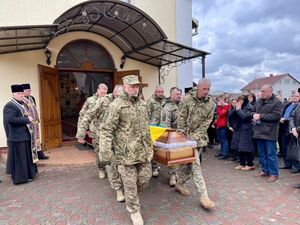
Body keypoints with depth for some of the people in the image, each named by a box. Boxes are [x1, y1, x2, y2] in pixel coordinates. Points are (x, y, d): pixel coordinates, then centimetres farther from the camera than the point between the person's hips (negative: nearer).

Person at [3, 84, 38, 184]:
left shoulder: (23, 104, 14)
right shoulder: (9, 106, -14)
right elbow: (11, 119, -26)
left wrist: (29, 118, 9)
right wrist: (27, 119, -22)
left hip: (25, 134, 9)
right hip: (17, 136, -9)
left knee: (27, 155, 17)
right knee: (19, 157, 0)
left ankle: (27, 173, 29)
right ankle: (20, 177, 11)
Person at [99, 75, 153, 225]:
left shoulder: (142, 103, 9)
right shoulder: (116, 105, -13)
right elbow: (106, 130, -14)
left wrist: (149, 145, 22)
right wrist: (105, 153, -18)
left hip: (144, 151, 6)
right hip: (126, 152, -6)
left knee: (145, 179, 14)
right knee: (130, 184, 7)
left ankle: (130, 196, 44)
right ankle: (134, 211, 31)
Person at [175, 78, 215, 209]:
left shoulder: (210, 103, 1)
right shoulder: (187, 100, -8)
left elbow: (207, 121, -1)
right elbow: (181, 118, -6)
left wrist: (196, 135, -10)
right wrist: (182, 135, -9)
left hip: (199, 137, 4)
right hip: (187, 135, -4)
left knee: (189, 161, 13)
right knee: (195, 164, -6)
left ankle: (180, 183, 34)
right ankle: (203, 196, -2)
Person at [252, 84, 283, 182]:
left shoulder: (277, 102, -8)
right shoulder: (259, 101, 12)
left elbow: (276, 116, -18)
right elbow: (253, 111, 20)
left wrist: (260, 116, -18)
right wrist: (254, 115, -4)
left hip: (269, 133, -7)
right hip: (259, 131, 7)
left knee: (271, 154, 1)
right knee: (261, 153, 15)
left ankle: (274, 173, 13)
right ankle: (265, 170, 29)